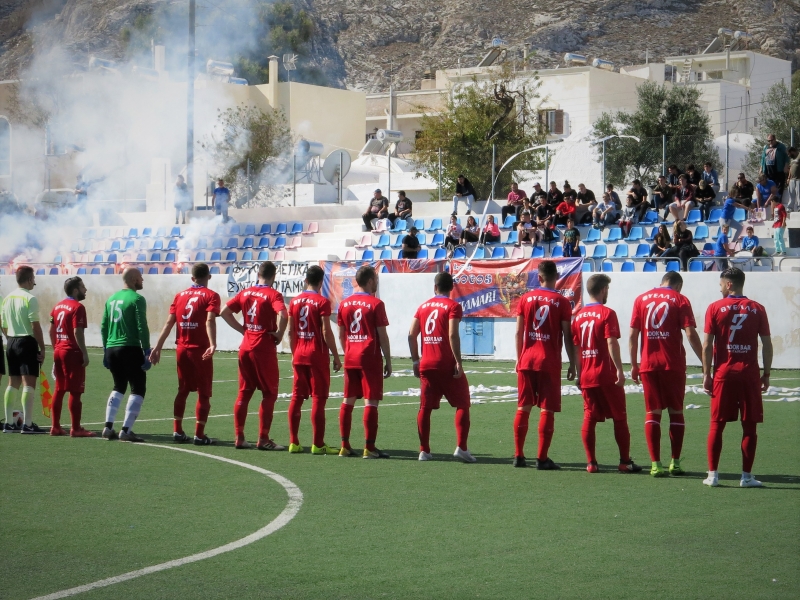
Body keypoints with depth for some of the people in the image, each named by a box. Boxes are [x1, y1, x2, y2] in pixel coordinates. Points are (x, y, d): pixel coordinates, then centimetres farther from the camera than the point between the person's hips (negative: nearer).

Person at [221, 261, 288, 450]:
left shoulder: (245, 293, 8)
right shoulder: (273, 295, -9)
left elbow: (224, 312, 8)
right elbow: (282, 315, -26)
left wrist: (242, 329, 9)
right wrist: (279, 333, -11)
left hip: (246, 347, 6)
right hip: (265, 349, -6)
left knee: (244, 393, 12)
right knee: (269, 394, 3)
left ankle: (239, 438, 11)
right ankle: (263, 439, 0)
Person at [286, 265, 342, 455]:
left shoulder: (294, 301, 7)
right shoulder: (322, 302, -9)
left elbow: (291, 332, 9)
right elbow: (326, 332, -13)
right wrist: (336, 356, -6)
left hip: (299, 355, 5)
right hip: (317, 356, -5)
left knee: (297, 397, 9)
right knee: (318, 399, -2)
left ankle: (293, 442, 10)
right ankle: (318, 444, -3)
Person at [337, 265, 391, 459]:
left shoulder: (344, 304, 8)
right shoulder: (376, 304, -8)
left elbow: (341, 335, 12)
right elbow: (382, 336, -8)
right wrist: (388, 362, -2)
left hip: (350, 359, 6)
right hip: (370, 359, -6)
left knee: (348, 401, 10)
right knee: (371, 402, -4)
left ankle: (345, 446, 11)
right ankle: (369, 448, -6)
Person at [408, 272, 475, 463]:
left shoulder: (423, 307, 12)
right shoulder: (453, 306, -4)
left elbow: (411, 335, 7)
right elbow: (452, 335, -16)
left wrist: (415, 361, 14)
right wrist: (458, 362, -14)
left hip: (426, 365, 5)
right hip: (447, 365, -5)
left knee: (425, 407, 9)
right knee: (462, 405, 3)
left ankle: (424, 450, 8)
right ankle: (461, 447, -9)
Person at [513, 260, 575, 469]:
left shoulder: (526, 299, 4)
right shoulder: (562, 302, -3)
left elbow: (518, 332, 5)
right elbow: (567, 336, -4)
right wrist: (572, 364, 3)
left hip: (527, 360, 3)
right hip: (549, 362, -3)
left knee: (523, 408, 10)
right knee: (547, 410, 0)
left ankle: (519, 455, 12)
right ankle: (542, 458, -2)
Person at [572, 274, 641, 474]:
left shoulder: (579, 316, 9)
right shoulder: (607, 313, -8)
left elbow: (575, 348, 10)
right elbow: (611, 343, -16)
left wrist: (579, 374, 15)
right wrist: (620, 370, -16)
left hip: (586, 376, 5)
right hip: (606, 375, -5)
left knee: (589, 418, 6)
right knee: (619, 418, 5)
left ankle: (591, 462, 3)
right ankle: (625, 461, 7)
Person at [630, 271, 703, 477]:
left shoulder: (641, 299, 9)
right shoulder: (680, 300, 1)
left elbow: (633, 335, 6)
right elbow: (691, 334, -7)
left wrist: (634, 365, 11)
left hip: (648, 365, 2)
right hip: (673, 364, -2)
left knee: (652, 413, 6)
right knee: (676, 412, 9)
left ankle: (656, 464, -1)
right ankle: (675, 463, 7)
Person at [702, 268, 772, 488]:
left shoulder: (715, 308, -1)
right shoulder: (757, 309, 3)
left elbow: (707, 345, -4)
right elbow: (767, 344, 2)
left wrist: (706, 374, 1)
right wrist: (766, 374, 10)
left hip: (723, 373, -1)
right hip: (750, 373, 1)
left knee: (717, 424, 7)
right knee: (749, 426, 5)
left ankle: (713, 475, 6)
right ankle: (747, 476, 5)